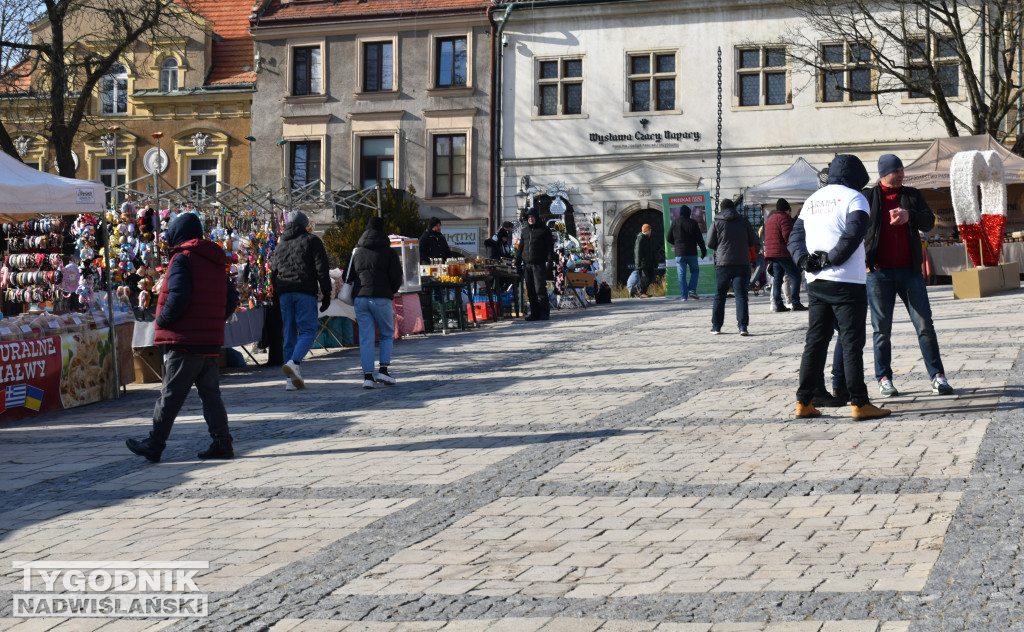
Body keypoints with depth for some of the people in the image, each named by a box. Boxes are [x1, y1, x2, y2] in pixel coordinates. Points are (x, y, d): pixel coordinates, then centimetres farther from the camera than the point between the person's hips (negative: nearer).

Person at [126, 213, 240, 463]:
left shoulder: (182, 258, -9)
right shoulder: (216, 261, 15)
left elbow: (178, 296, -22)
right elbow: (231, 299, 16)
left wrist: (162, 321, -10)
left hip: (184, 339, -7)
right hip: (211, 340, 7)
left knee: (171, 394, -2)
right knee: (210, 392, 10)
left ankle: (154, 445, 5)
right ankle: (221, 442, 5)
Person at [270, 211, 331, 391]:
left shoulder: (280, 245, 22)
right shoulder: (312, 240, 7)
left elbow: (273, 273, 20)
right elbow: (322, 269, -2)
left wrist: (278, 299, 21)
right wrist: (326, 295, -1)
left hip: (284, 293, 5)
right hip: (305, 292, -5)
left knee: (290, 334, 6)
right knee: (308, 330, -5)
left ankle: (292, 379, 0)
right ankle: (294, 363, -30)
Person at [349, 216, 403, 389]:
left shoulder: (357, 252, 13)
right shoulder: (388, 252, 2)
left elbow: (349, 277, 14)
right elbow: (396, 277, -4)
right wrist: (392, 290, 14)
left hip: (360, 298, 3)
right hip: (381, 298, -3)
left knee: (365, 337, 3)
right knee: (387, 334, 11)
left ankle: (368, 375, -3)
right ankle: (383, 370, -2)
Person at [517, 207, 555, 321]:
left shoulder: (544, 230, 4)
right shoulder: (525, 230, 18)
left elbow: (550, 246, 0)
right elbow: (521, 247, 22)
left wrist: (550, 260, -10)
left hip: (539, 264, -5)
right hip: (527, 265, 5)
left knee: (540, 289, -10)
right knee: (530, 291, 3)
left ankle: (545, 312, -5)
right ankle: (534, 313, 6)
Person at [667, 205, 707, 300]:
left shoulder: (674, 222, 2)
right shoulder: (692, 223, -3)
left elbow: (669, 238, 7)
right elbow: (699, 238, -3)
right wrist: (704, 251, 6)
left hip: (679, 253, 1)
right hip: (692, 253, -1)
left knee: (681, 274, 4)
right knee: (695, 271, 14)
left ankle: (684, 295, -1)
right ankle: (692, 290, -3)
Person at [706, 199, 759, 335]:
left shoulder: (717, 223, 1)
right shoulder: (744, 222, 5)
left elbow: (710, 244, 2)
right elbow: (754, 243, 6)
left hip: (723, 264, 0)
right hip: (742, 264, 1)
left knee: (719, 296, 10)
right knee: (741, 295, 0)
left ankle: (716, 326, 13)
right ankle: (743, 326, -9)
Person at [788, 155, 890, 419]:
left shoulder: (812, 199, 17)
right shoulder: (853, 198, -4)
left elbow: (795, 235, 13)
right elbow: (854, 233, -19)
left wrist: (804, 260, -2)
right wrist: (832, 259, -13)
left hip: (815, 282, 6)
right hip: (847, 282, -6)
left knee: (815, 341, 10)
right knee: (852, 343, -3)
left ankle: (804, 402, 10)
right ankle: (859, 403, -2)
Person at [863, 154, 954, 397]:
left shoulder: (912, 195, 12)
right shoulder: (868, 197, 4)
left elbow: (929, 221, 3)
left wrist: (909, 215, -18)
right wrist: (865, 261, -6)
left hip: (909, 270, 2)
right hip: (878, 272, -2)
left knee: (925, 325, -1)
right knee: (882, 329, 3)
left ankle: (937, 376, 3)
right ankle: (884, 379, 12)